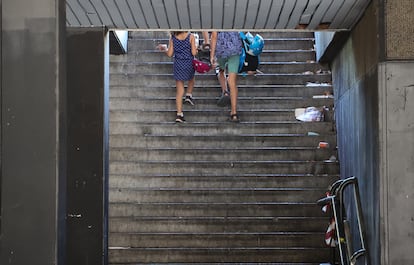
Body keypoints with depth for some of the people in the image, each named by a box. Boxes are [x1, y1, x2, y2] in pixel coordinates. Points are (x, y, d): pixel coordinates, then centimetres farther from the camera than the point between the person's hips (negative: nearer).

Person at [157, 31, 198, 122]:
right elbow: (194, 53, -13)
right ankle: (189, 95, 20)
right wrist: (195, 49, 8)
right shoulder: (191, 37, -10)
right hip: (189, 64, -1)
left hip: (178, 65, 1)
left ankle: (179, 114, 1)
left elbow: (170, 54, -3)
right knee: (191, 79, 36)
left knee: (179, 91, 6)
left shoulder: (172, 37, -4)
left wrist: (164, 48, 15)